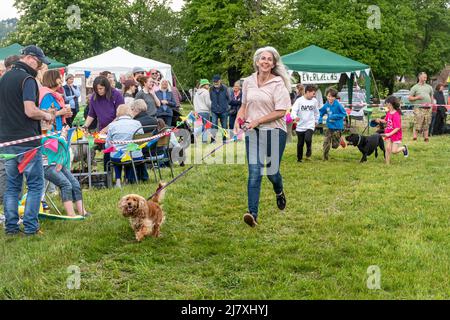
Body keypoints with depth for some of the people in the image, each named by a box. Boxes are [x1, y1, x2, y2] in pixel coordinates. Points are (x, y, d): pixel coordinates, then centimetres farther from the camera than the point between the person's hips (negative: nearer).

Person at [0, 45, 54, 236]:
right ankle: (30, 227, 2)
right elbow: (30, 111, -23)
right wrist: (46, 115, -5)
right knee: (35, 184, 3)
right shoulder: (27, 79, -12)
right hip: (27, 140, -7)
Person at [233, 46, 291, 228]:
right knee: (254, 173, -6)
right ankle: (253, 213, -10)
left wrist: (257, 121, -16)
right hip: (252, 133, 3)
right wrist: (239, 118, 1)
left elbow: (280, 112, -12)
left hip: (274, 131, -3)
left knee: (271, 171, 6)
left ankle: (279, 193, 42)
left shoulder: (278, 84, -7)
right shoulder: (248, 82, 7)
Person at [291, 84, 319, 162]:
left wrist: (316, 121, 22)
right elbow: (294, 111, -19)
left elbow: (316, 112, 20)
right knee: (300, 144, 9)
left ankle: (309, 153, 4)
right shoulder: (299, 100, -9)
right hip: (300, 126, -1)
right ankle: (299, 158, 28)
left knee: (308, 139, -24)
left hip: (310, 125, 1)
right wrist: (295, 117, -38)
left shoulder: (314, 101, 3)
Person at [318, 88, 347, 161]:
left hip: (337, 127, -4)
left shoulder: (338, 105, -16)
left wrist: (335, 116, -21)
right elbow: (321, 112, 16)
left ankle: (340, 139, 34)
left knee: (334, 145, 1)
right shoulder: (326, 105, -1)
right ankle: (325, 158, 12)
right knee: (326, 142, -2)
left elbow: (344, 114, -11)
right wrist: (320, 120, 1)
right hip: (330, 127, 4)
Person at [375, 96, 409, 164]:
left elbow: (398, 128, -25)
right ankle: (387, 163, 7)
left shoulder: (396, 115, -23)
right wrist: (380, 120, 0)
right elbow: (386, 121, 19)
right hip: (388, 134, 7)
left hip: (396, 135, -7)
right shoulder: (388, 112, 2)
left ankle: (404, 148, 24)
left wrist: (389, 134, -28)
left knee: (394, 151, -5)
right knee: (388, 149, 0)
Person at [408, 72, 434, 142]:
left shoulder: (429, 87, 19)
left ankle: (426, 137, 6)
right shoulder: (415, 87, 6)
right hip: (419, 108, -4)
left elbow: (431, 97, 25)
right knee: (417, 124, -11)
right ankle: (414, 136, -8)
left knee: (426, 124, 4)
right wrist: (417, 97, -10)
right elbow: (409, 98, 4)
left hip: (428, 108, 4)